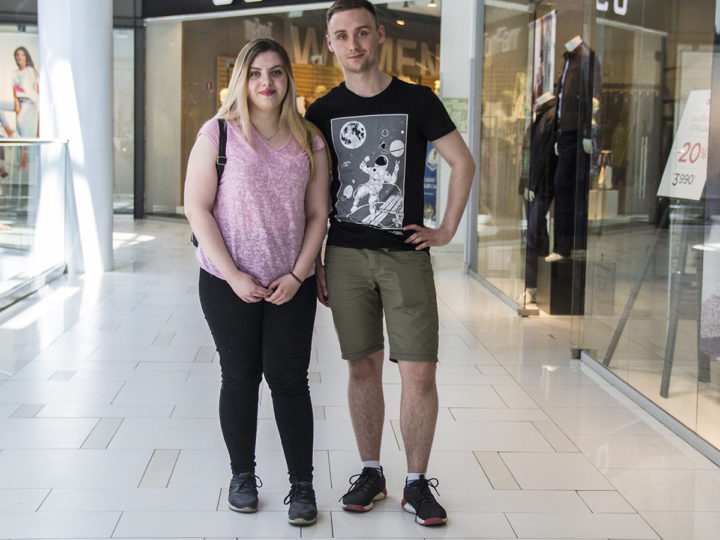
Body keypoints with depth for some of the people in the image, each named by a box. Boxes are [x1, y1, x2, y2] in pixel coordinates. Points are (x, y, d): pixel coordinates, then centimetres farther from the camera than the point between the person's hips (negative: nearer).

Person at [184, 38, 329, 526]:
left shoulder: (309, 140, 4)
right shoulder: (218, 133, -4)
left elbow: (318, 214, 6)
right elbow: (197, 208, -6)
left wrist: (297, 274, -6)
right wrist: (233, 275, -12)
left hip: (292, 285, 1)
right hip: (228, 283, -1)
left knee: (289, 380, 1)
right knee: (239, 378, 8)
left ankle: (302, 485, 12)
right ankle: (242, 476, 24)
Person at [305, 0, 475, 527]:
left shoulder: (417, 101, 1)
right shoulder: (323, 112, 6)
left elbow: (463, 163, 7)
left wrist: (447, 230, 1)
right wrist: (313, 261, 6)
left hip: (406, 254, -1)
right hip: (346, 256, 2)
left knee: (419, 372, -4)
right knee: (363, 368, 7)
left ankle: (417, 483, 11)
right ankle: (371, 473, 22)